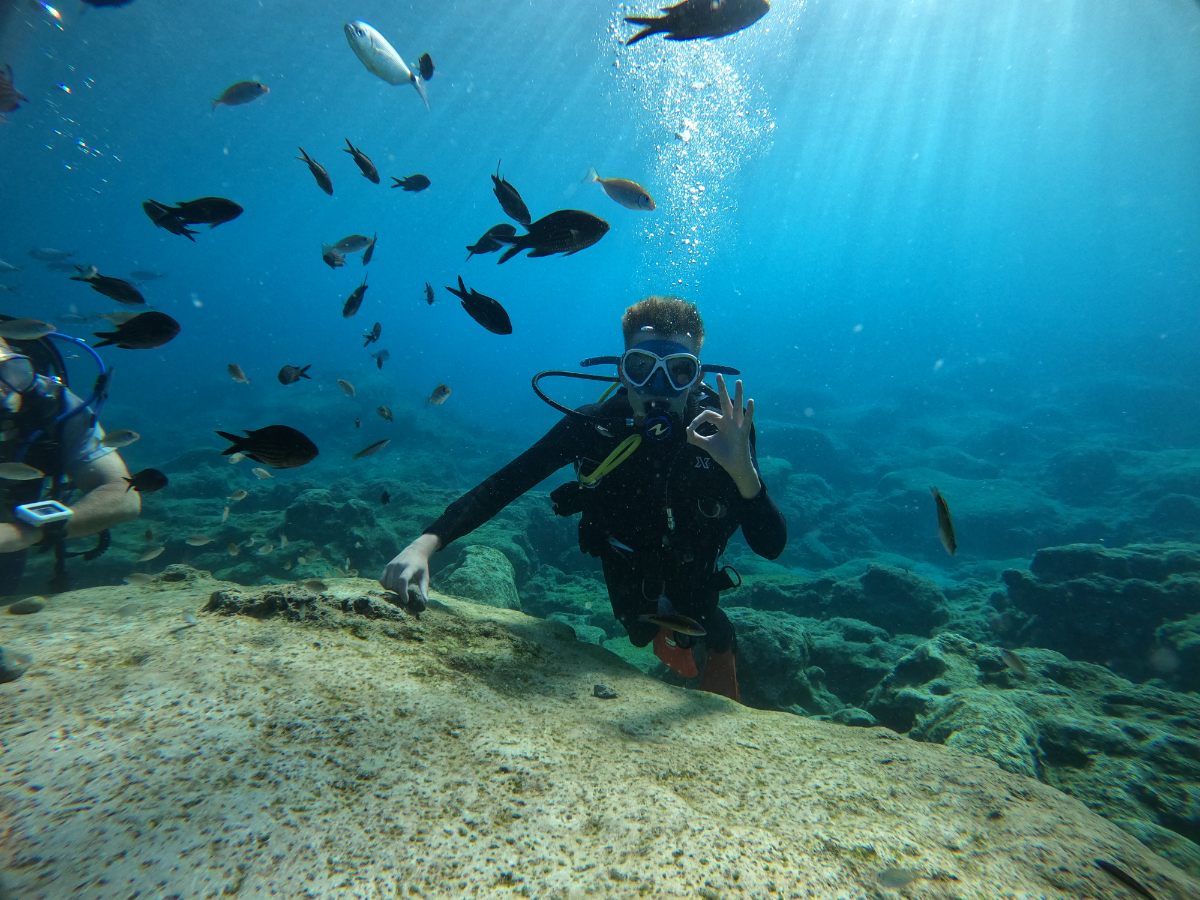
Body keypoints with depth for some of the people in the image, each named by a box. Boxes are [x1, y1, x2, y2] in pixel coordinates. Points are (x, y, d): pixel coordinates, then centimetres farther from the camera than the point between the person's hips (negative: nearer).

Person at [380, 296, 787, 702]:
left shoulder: (723, 432, -30)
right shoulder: (593, 426, -29)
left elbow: (772, 546, -33)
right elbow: (501, 485, -29)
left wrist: (743, 471, -52)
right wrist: (426, 543, -43)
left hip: (694, 588, 0)